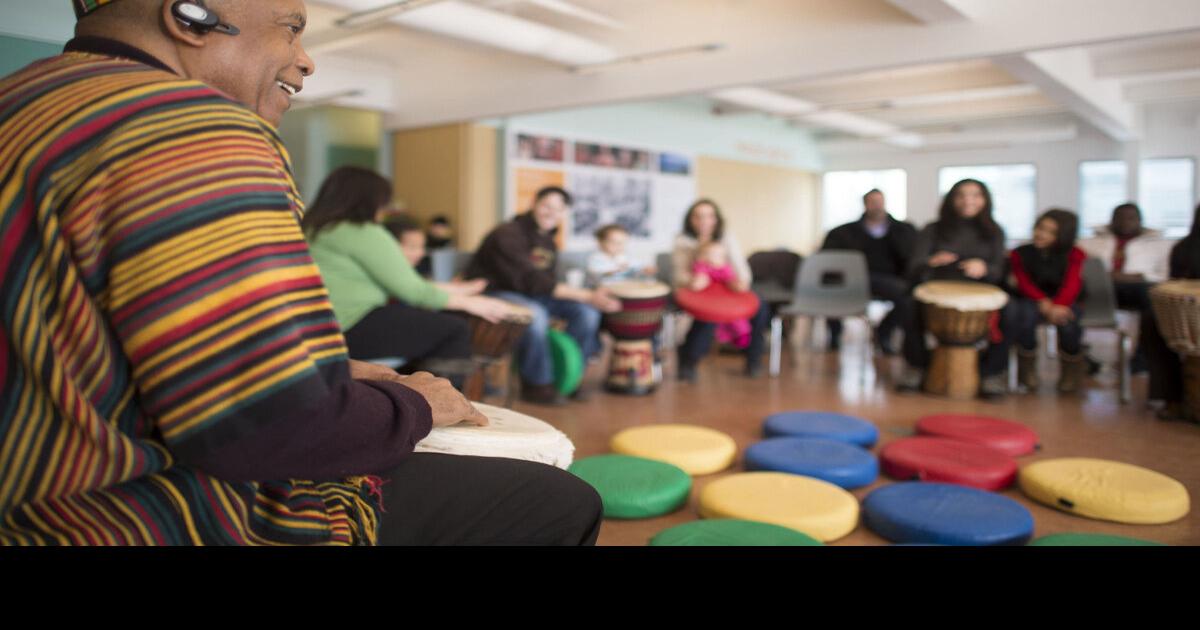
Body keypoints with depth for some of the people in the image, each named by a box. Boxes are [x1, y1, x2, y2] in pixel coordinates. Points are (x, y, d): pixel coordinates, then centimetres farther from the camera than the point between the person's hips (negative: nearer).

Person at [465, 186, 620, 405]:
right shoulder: (507, 235, -21)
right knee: (535, 314, -38)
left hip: (529, 294, 8)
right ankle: (537, 384, -18)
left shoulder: (548, 242, 8)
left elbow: (547, 281, 6)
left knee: (587, 310, -7)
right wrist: (587, 295, -30)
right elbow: (532, 282, -28)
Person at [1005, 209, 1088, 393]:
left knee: (1066, 319, -35)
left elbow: (1072, 284, -15)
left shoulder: (1073, 255, 2)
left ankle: (1072, 369, -7)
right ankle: (1027, 366, -12)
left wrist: (1058, 305, -38)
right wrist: (1043, 302, -33)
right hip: (1032, 301, 0)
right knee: (1026, 314, -36)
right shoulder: (1020, 254, 3)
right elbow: (1024, 282, -11)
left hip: (1063, 303, 0)